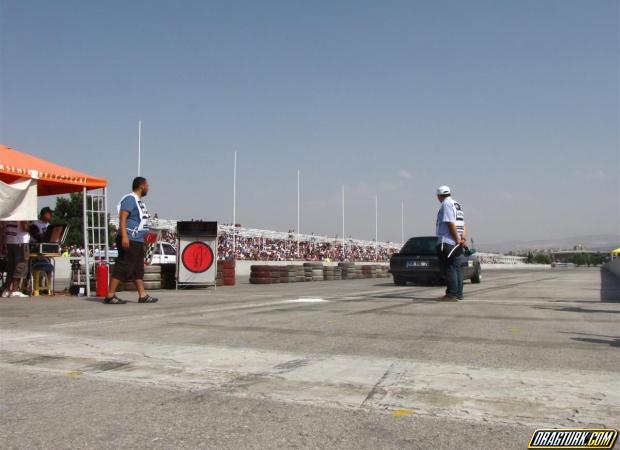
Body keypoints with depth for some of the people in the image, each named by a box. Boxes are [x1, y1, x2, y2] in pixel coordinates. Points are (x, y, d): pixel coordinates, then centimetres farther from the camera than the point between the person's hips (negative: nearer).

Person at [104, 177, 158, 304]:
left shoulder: (139, 201, 19)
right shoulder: (130, 199, -11)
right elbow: (122, 217, -20)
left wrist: (143, 237, 26)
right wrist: (124, 236, -28)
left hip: (138, 241, 10)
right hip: (129, 240, -10)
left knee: (139, 270, 10)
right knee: (122, 268, -9)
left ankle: (143, 295, 14)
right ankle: (110, 296, -5)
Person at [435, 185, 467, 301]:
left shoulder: (446, 204, -10)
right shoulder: (458, 205, 19)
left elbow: (451, 224, -18)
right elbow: (463, 225, 13)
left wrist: (458, 240, -14)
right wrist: (463, 237, 2)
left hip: (447, 243, -9)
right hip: (457, 244, 9)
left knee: (448, 269, -7)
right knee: (457, 268, 10)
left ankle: (452, 294, -8)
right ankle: (458, 294, 13)